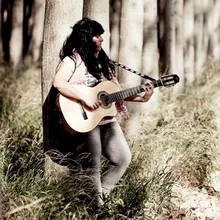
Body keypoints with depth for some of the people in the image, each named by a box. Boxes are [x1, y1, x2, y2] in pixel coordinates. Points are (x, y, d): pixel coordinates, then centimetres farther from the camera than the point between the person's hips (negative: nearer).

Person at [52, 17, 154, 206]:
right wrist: (85, 98, -27)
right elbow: (58, 83, -23)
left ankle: (99, 194, 16)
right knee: (93, 166, -9)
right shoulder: (73, 59, -6)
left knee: (123, 158, 2)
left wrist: (142, 98, 1)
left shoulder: (102, 61, 16)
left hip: (107, 119, 8)